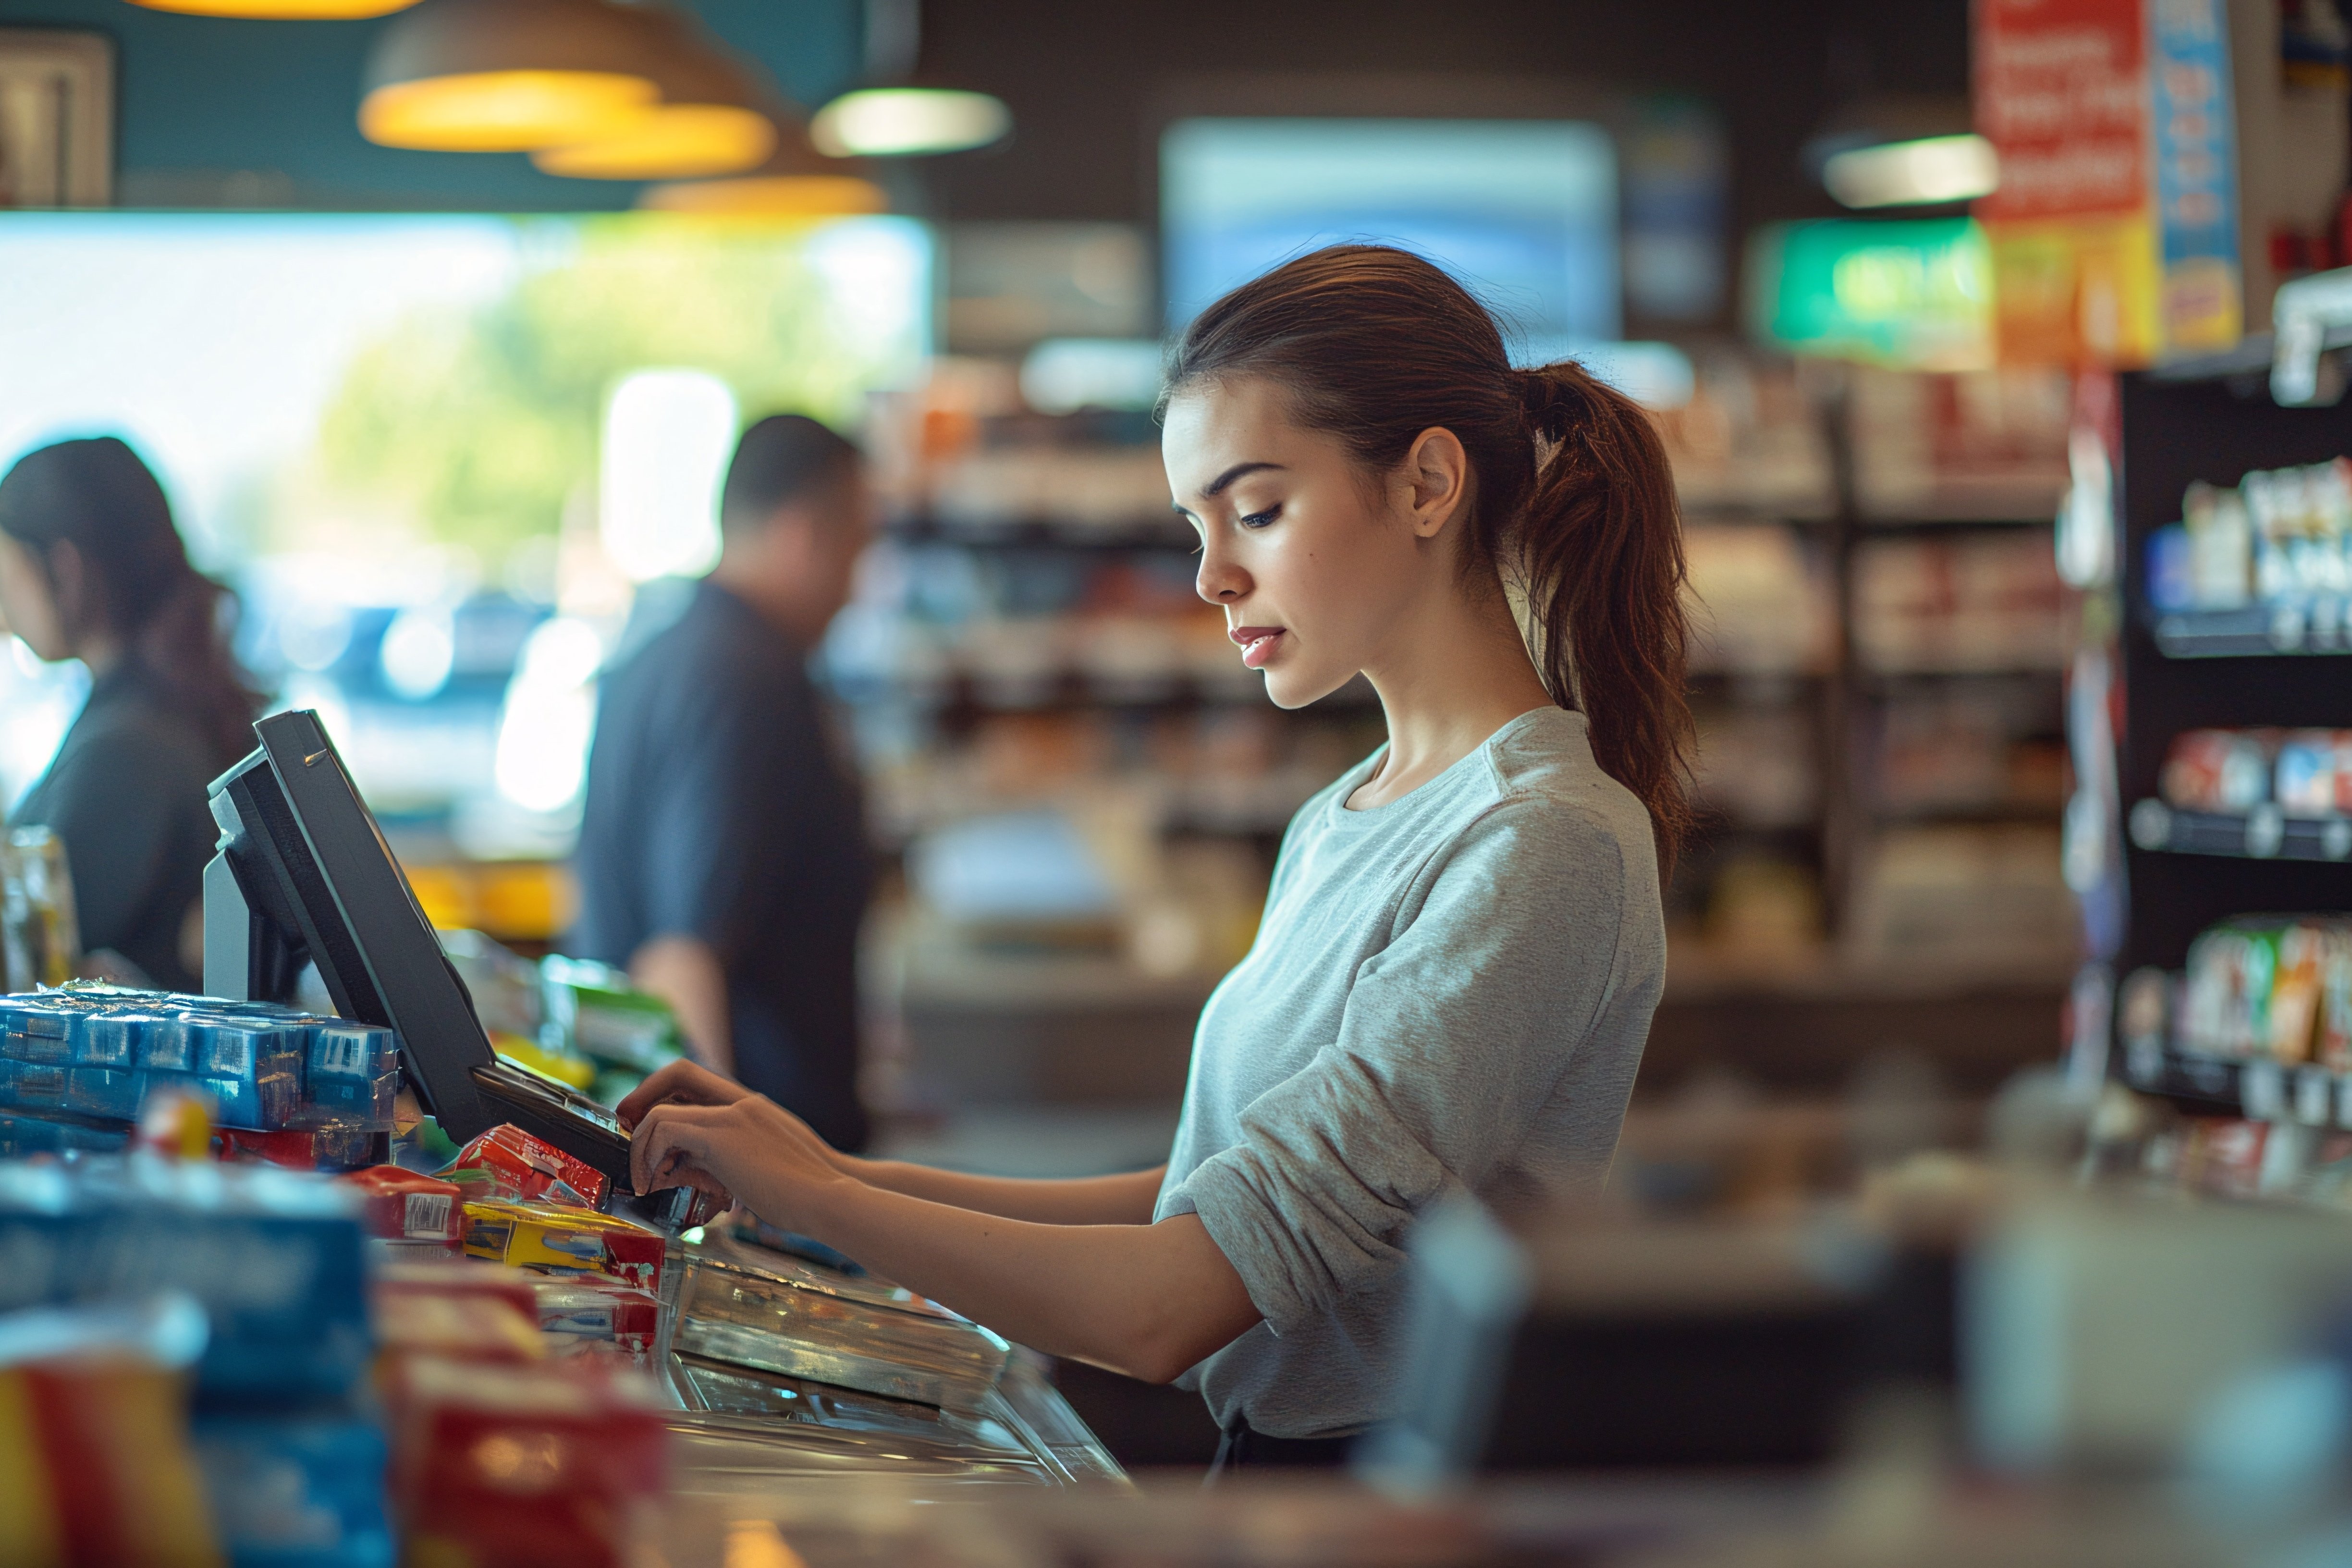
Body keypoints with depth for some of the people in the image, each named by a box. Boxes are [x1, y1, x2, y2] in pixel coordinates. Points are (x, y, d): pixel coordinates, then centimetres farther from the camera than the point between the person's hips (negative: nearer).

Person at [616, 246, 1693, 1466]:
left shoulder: (1548, 842, -15)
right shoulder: (1340, 820, 15)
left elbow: (1168, 1308, -18)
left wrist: (812, 1194, -8)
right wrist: (858, 1176, 7)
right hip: (1253, 1450, 8)